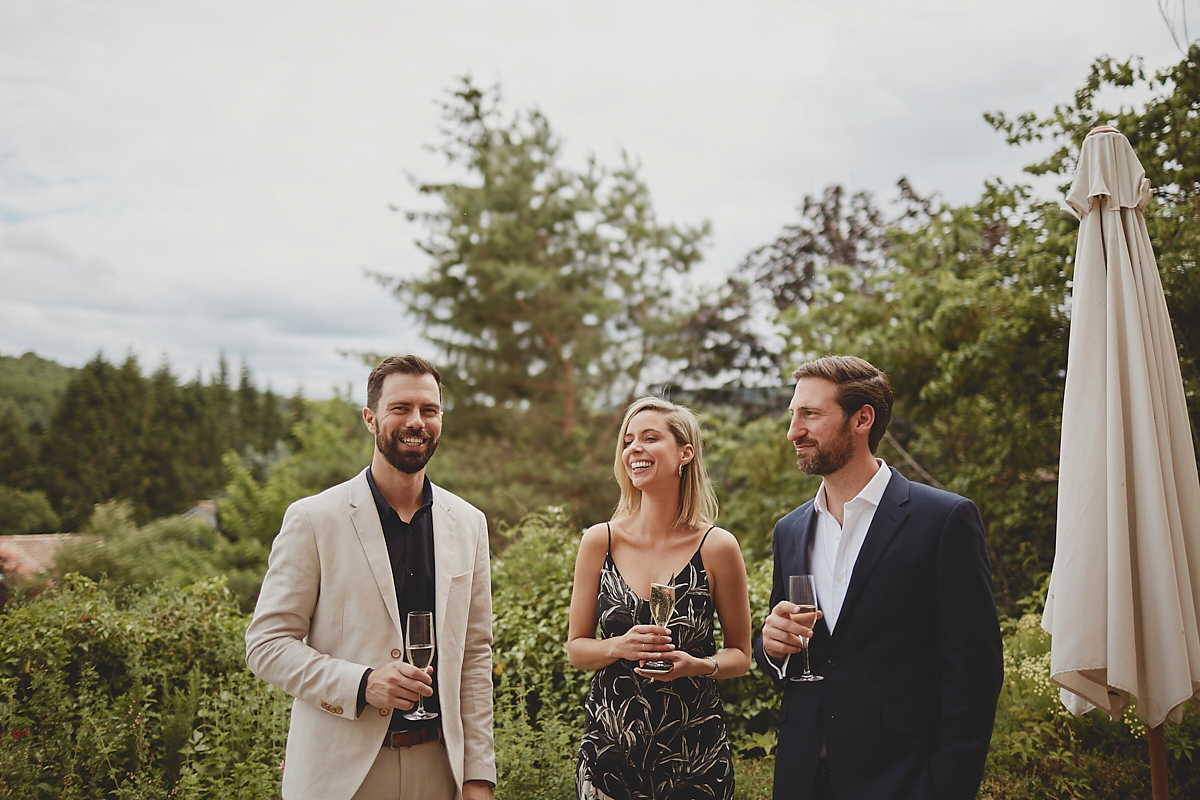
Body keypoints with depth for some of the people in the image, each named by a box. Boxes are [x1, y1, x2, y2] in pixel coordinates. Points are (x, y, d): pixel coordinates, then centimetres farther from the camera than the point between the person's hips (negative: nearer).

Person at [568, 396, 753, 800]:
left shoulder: (717, 547, -7)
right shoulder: (599, 542, -3)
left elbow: (740, 654, 3)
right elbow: (576, 649, 4)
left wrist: (699, 665, -17)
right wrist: (619, 647, -16)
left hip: (693, 752, -1)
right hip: (608, 748, 2)